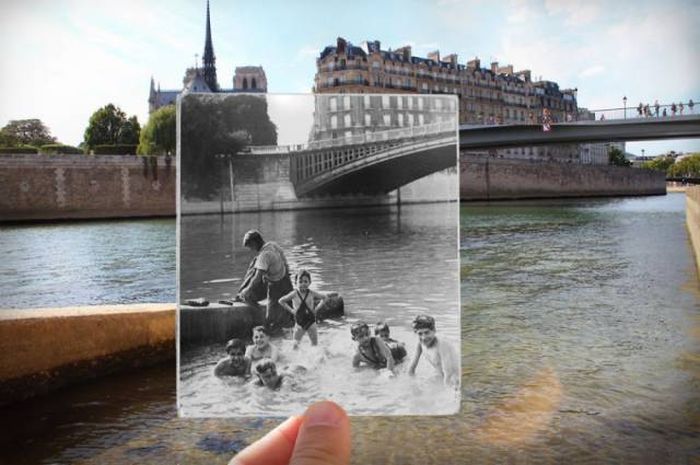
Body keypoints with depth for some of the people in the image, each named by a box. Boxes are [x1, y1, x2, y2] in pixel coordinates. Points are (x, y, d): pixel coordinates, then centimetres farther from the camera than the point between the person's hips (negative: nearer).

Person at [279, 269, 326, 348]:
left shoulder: (312, 294, -6)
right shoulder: (294, 294, -8)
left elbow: (324, 298, 8)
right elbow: (281, 301, 3)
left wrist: (317, 308, -2)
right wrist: (290, 310, -3)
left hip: (311, 322, 1)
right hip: (299, 323, 0)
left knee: (315, 344, 8)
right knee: (295, 345, 2)